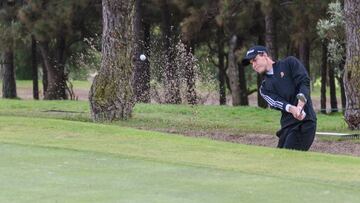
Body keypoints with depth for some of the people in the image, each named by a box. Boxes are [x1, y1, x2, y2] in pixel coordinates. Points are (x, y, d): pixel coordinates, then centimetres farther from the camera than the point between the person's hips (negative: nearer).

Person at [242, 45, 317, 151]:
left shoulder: (290, 63, 9)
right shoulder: (264, 88, 18)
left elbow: (304, 82, -5)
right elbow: (276, 102, -2)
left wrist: (300, 107, -21)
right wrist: (292, 109, -25)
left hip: (306, 121, -6)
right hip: (287, 125, 6)